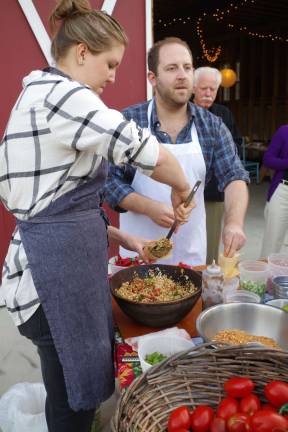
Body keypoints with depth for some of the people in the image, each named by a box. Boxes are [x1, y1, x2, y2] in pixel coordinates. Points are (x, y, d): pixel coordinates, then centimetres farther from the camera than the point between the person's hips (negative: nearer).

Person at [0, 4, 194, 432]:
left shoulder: (42, 96, 17)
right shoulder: (61, 92, -14)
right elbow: (153, 155, -20)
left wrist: (121, 237, 15)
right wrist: (182, 189, 2)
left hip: (62, 257, 10)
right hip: (56, 268, -10)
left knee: (75, 386, 22)